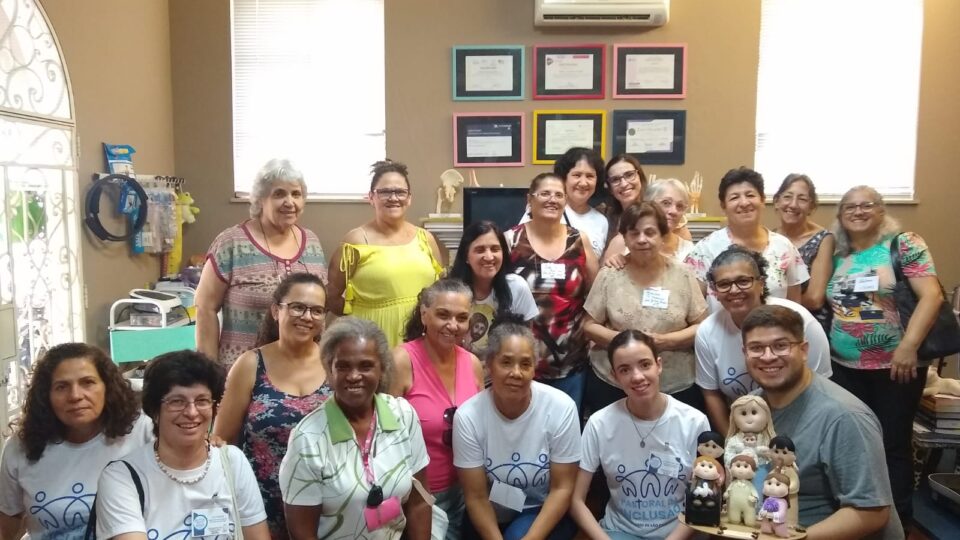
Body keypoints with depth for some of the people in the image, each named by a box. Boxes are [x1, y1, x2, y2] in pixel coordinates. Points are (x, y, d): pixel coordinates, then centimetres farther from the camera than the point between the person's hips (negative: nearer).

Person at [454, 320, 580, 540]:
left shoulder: (561, 408, -18)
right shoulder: (467, 416, -17)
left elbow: (562, 489, -10)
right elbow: (476, 497, -10)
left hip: (547, 513, 0)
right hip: (490, 516, 1)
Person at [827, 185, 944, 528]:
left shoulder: (903, 245, -6)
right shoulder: (837, 255, 9)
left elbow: (932, 295, -15)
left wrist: (908, 345, -21)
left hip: (895, 366, -4)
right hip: (845, 367, 5)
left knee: (894, 445, 5)